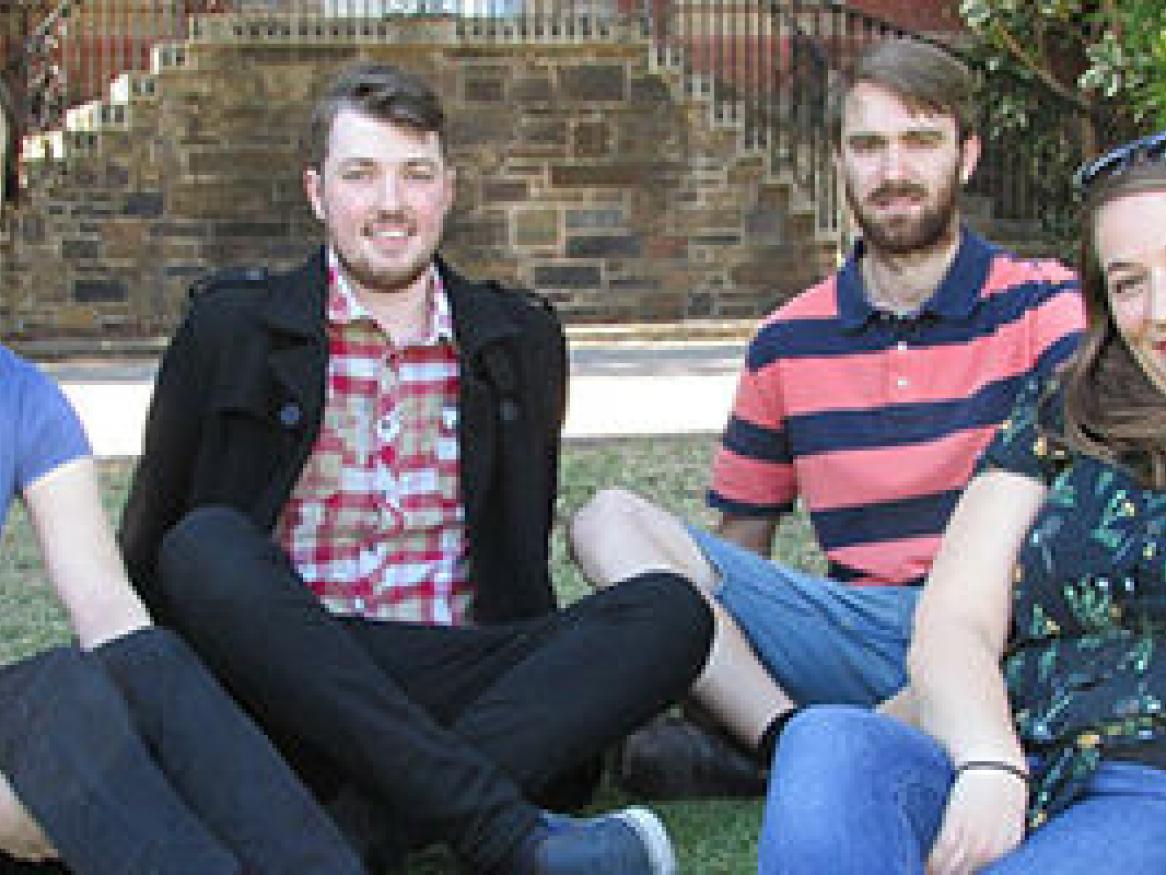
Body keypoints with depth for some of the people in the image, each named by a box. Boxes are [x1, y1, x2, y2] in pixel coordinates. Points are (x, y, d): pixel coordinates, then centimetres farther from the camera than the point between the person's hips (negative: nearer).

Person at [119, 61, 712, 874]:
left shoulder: (522, 341, 14)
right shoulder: (230, 330, 6)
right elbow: (150, 542, 7)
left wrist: (551, 687, 11)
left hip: (457, 697, 2)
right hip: (290, 691, -2)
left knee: (673, 611, -19)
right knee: (208, 545, -30)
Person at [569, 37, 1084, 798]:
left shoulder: (1045, 304, 4)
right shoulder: (788, 343, 14)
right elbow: (741, 541, 19)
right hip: (860, 630, 4)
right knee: (611, 521, -11)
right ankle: (793, 742, -30)